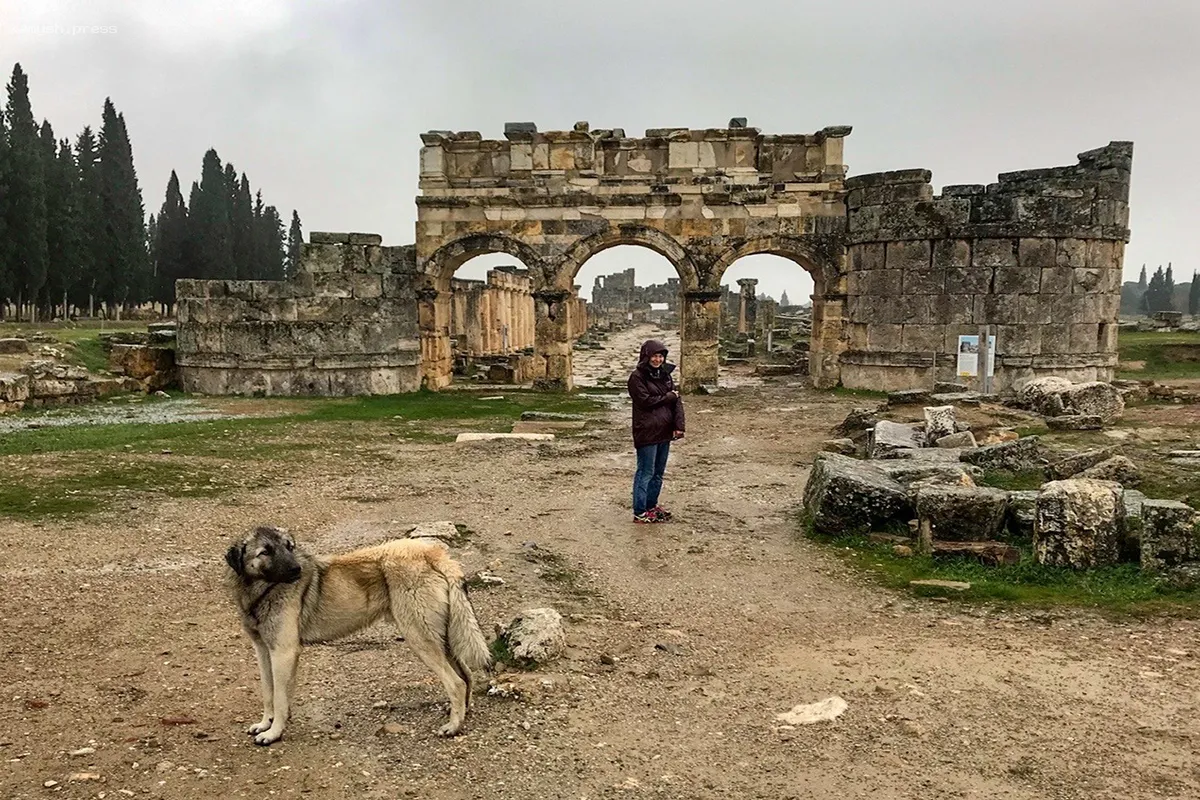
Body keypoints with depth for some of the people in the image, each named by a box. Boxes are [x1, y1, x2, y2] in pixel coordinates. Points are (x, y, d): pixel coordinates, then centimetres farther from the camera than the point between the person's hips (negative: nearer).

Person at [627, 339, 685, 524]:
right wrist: (668, 397, -9)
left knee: (658, 472, 15)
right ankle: (640, 513, 4)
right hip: (647, 432, -7)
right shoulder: (637, 377, -9)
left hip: (665, 431, 7)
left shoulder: (665, 375, 12)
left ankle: (651, 505, 29)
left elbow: (677, 400, 6)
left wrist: (679, 425, -6)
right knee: (645, 472, -2)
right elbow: (645, 401, -19)